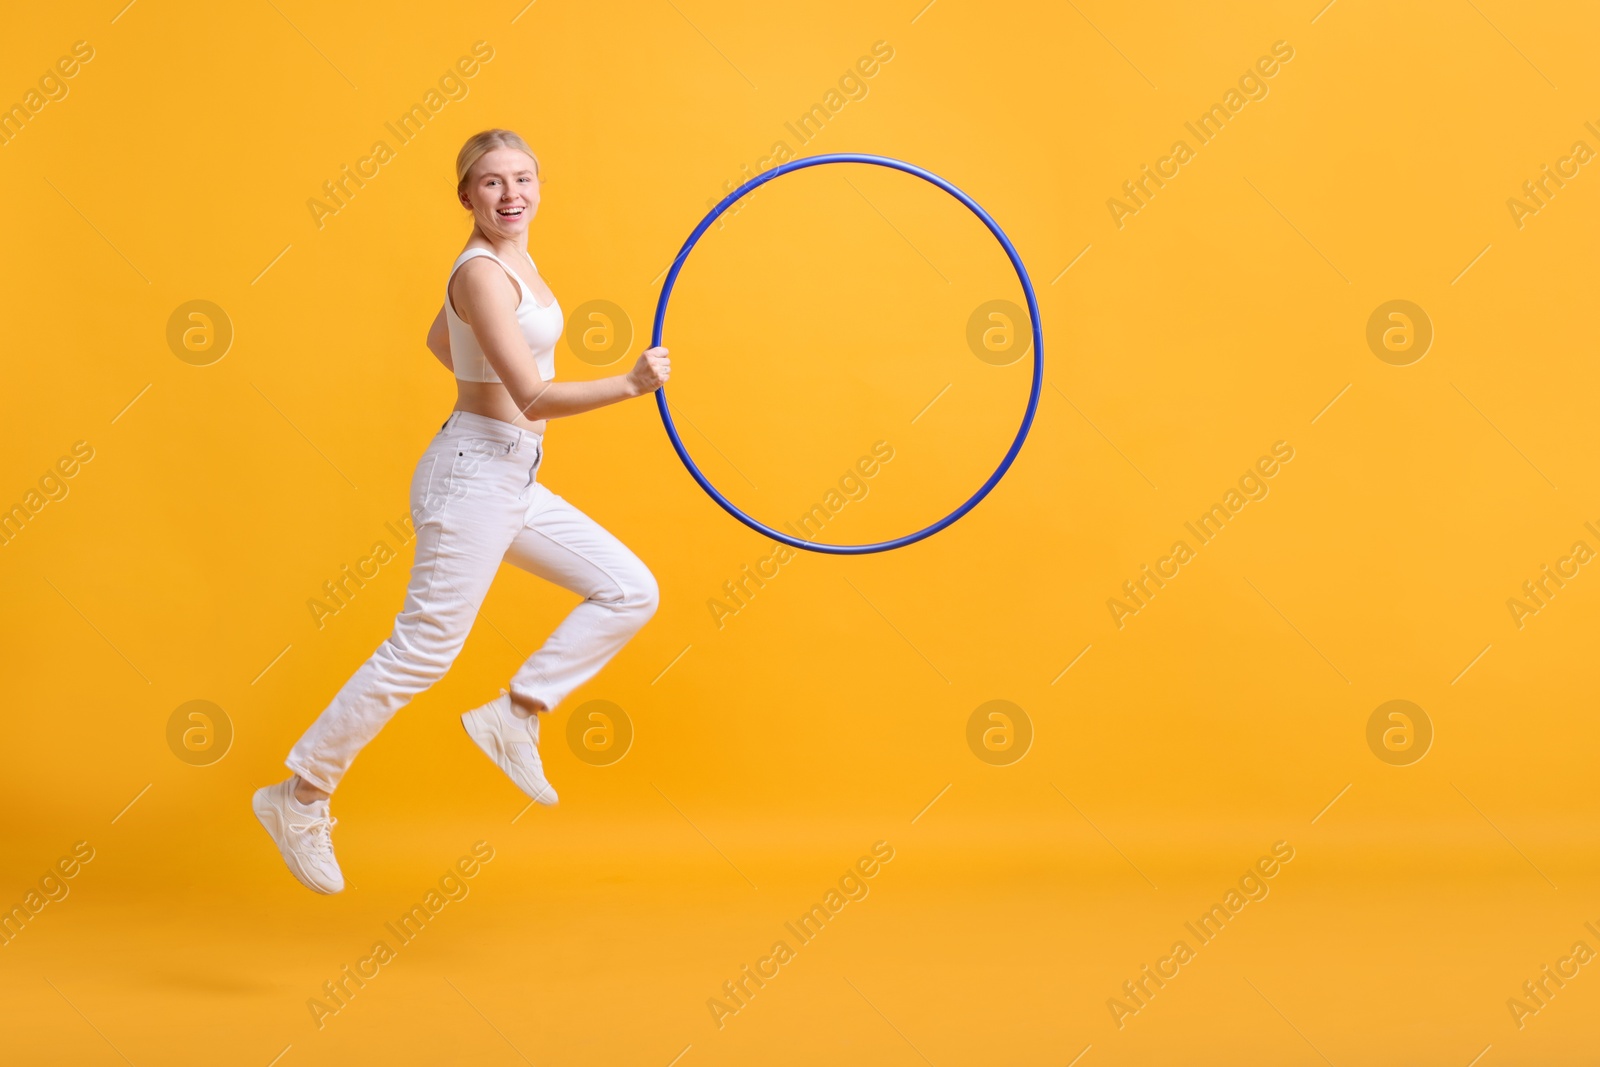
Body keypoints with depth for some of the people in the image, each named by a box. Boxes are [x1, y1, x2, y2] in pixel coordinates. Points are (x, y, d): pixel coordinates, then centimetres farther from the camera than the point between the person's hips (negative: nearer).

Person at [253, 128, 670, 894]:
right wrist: (628, 385, -31)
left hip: (514, 480, 9)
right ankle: (301, 798, 9)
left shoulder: (510, 261, 11)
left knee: (630, 590, 7)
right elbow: (535, 396, -24)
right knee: (425, 648, -3)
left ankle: (514, 716, 9)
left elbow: (439, 341, 27)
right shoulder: (482, 272, -18)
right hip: (473, 477, -9)